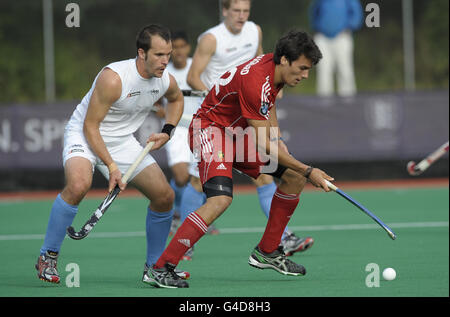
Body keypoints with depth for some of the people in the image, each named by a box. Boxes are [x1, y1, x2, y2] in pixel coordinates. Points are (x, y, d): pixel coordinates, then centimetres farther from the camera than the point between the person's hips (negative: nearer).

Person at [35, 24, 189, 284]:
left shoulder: (167, 81, -8)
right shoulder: (113, 78, -29)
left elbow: (177, 99, 19)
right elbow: (90, 125, -23)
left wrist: (167, 132, 3)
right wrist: (111, 166, -25)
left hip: (123, 141, 7)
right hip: (84, 135, -7)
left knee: (165, 196, -1)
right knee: (79, 184, -35)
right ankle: (47, 257, -19)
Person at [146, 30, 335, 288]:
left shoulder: (276, 68, -1)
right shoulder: (254, 82, -30)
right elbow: (264, 145, -28)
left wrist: (277, 141, 11)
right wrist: (309, 171, -25)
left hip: (239, 134, 10)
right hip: (211, 129, -10)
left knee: (294, 177, 6)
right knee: (221, 199, -30)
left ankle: (267, 252, 17)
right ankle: (160, 269, -28)